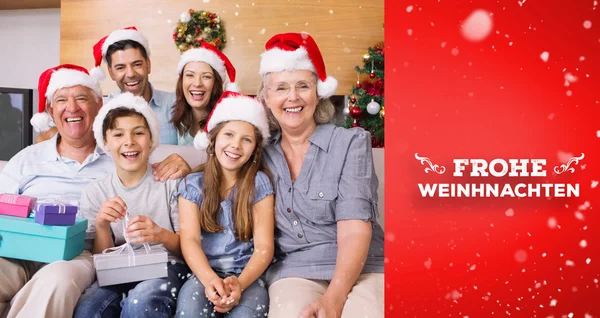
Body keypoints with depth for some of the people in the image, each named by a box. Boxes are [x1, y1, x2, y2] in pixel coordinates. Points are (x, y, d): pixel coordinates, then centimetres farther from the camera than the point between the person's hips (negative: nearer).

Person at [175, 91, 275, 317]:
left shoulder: (260, 183, 2)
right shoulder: (192, 185, 5)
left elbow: (264, 246, -5)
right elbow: (190, 240, -6)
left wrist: (240, 283, -24)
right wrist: (210, 279, -26)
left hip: (247, 274, -1)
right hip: (205, 273, 1)